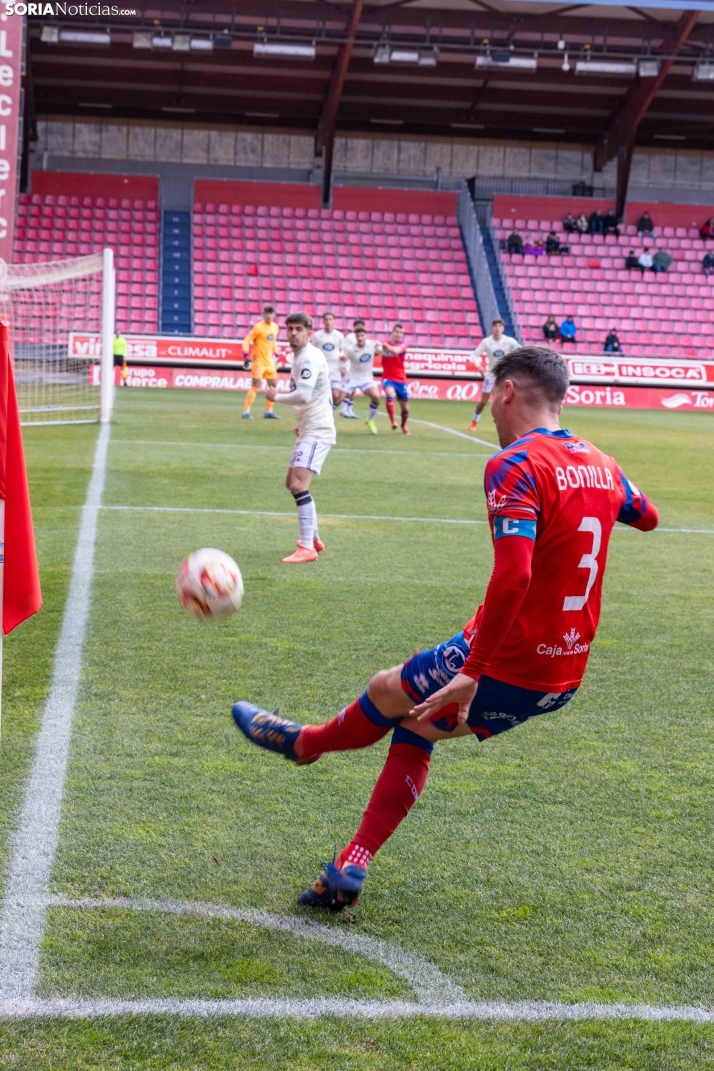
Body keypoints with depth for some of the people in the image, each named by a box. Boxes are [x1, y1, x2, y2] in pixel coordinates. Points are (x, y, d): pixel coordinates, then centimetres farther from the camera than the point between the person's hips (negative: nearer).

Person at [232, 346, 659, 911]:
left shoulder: (515, 466, -18)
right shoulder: (600, 463, 6)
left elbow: (513, 575, -31)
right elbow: (647, 516, 28)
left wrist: (472, 672, -29)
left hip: (505, 666, -8)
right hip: (564, 679, 8)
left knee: (387, 692, 18)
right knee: (415, 726, 22)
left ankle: (303, 742, 45)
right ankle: (350, 868, 21)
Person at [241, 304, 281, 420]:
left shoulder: (275, 327, 7)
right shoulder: (258, 327, -14)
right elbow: (246, 341, -15)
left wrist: (275, 355, 20)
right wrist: (247, 357, -22)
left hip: (269, 362, 7)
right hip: (258, 362, -7)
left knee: (273, 386, 9)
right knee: (256, 386, -11)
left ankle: (269, 411, 19)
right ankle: (246, 412, -6)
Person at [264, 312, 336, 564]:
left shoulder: (310, 357, -16)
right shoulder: (298, 357, 15)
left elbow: (303, 395, -28)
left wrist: (276, 396, -12)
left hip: (317, 432, -11)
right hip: (308, 430, 11)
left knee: (298, 485, -20)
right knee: (292, 484, 20)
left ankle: (307, 548, -19)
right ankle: (314, 539, 31)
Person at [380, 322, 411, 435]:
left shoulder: (402, 345, -5)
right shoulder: (384, 344, 3)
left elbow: (396, 351, -27)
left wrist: (386, 346, -47)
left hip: (401, 380, 1)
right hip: (388, 378, -1)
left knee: (405, 406, 9)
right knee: (390, 394, -34)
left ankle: (404, 425, 36)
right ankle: (393, 421, -32)